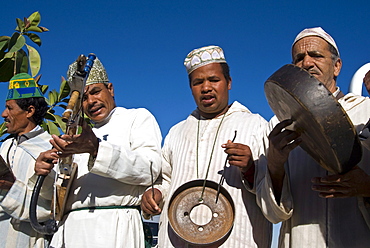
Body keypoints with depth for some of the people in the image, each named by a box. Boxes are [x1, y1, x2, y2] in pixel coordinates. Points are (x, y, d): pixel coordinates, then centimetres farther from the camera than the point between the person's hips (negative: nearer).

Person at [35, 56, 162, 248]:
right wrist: (44, 173, 4)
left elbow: (149, 170, -10)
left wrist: (97, 149, -19)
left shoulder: (138, 117, 7)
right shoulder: (81, 135, 25)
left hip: (113, 227, -5)